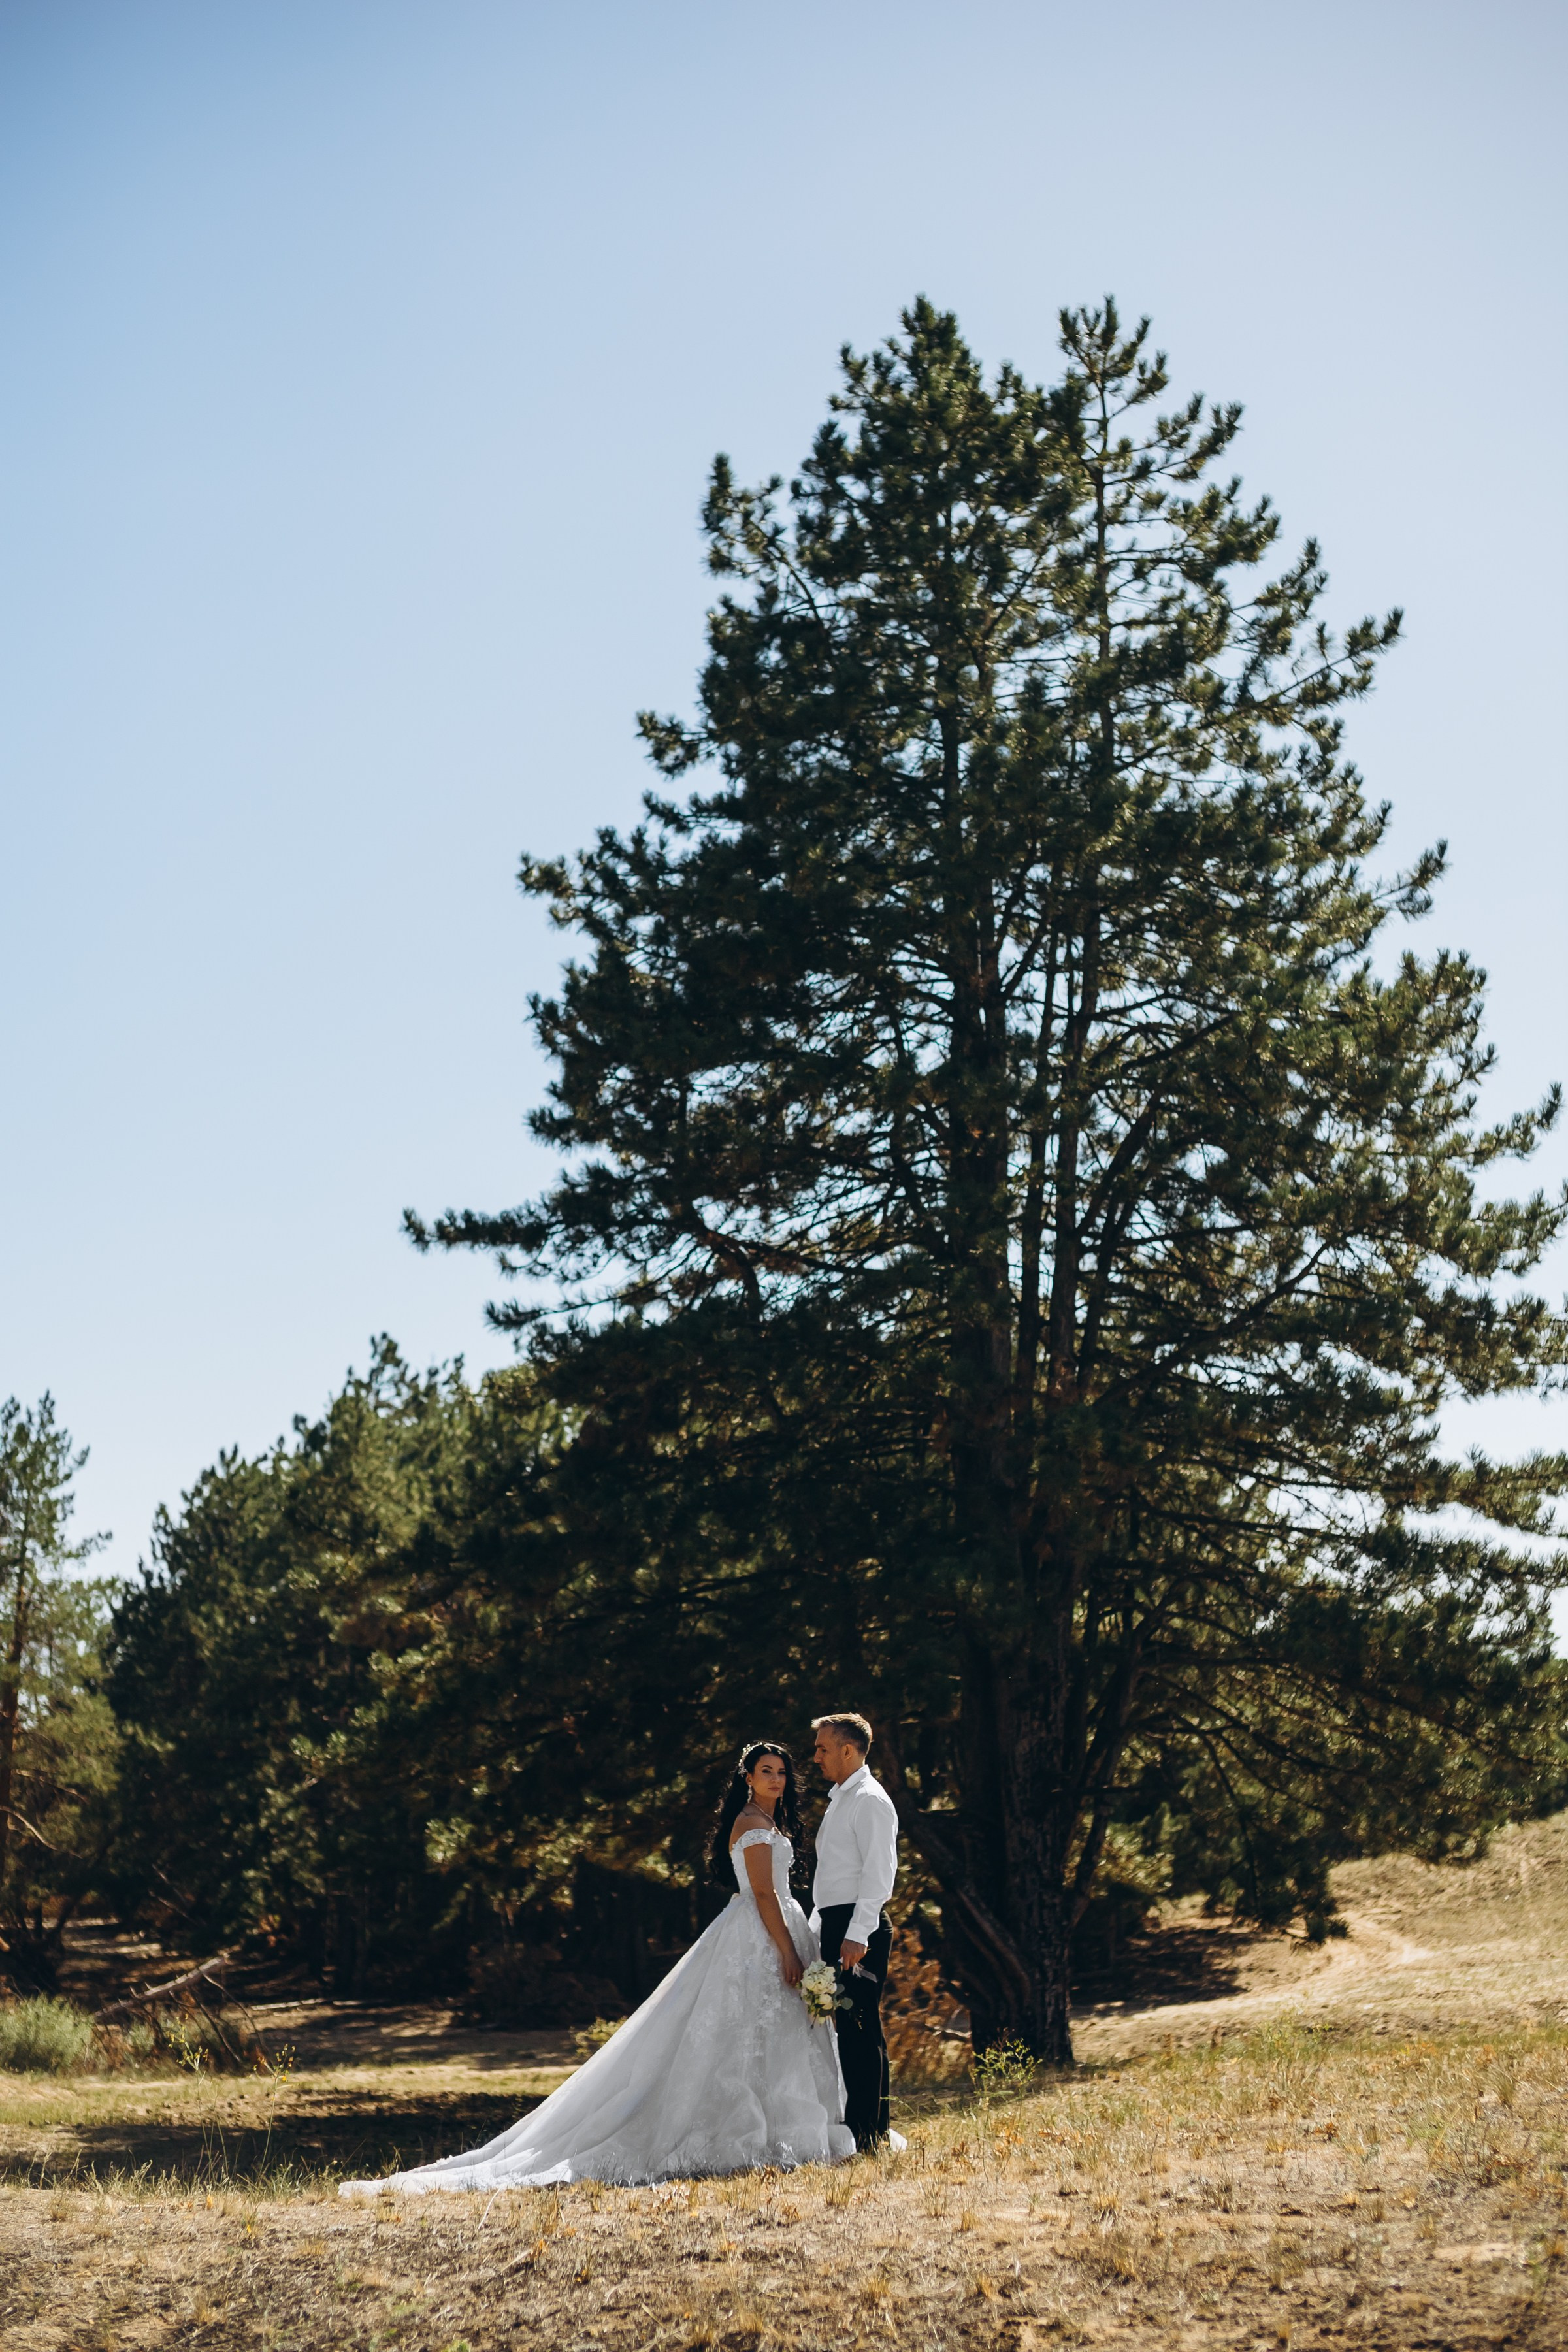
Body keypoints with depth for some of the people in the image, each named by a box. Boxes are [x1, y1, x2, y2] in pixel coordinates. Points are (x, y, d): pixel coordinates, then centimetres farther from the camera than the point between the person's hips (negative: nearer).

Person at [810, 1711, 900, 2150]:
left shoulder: (870, 1800, -9)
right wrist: (817, 1932, 20)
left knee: (862, 2029, -8)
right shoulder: (839, 1801, 20)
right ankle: (854, 2125, 16)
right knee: (847, 2028, 11)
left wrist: (856, 1935, -23)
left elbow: (880, 1873, -18)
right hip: (834, 1927, 10)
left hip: (858, 1930, -10)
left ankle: (873, 2134, -5)